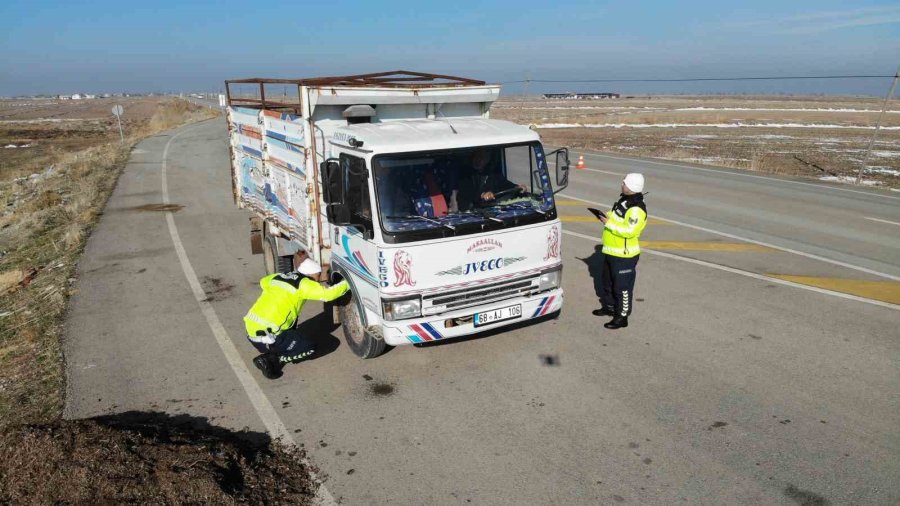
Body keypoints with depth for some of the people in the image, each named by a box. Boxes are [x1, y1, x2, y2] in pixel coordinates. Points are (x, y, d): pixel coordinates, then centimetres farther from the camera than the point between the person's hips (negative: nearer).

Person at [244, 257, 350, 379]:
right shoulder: (303, 284, -6)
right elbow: (328, 294, -12)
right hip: (266, 335, -8)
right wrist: (347, 283, 1)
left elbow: (263, 282, 36)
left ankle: (271, 351, 19)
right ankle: (269, 359, -3)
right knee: (310, 348, 4)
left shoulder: (278, 276, 16)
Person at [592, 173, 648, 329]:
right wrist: (608, 216, 3)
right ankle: (609, 306, 41)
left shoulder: (636, 209, -23)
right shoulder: (624, 200, 9)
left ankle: (622, 317, 10)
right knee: (607, 281, 24)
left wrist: (609, 223, -23)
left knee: (622, 287, 0)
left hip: (624, 255, -10)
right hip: (611, 252, 11)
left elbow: (629, 230, -30)